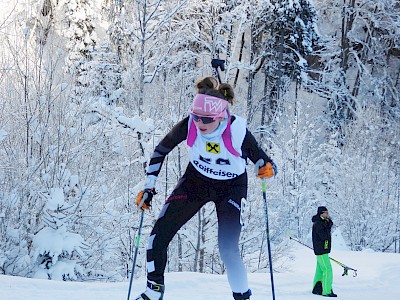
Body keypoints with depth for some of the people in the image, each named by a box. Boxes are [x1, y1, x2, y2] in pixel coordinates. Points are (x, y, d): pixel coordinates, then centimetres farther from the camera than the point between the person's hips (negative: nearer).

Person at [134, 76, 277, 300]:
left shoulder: (238, 130, -30)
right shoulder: (189, 125, -24)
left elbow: (262, 161, -18)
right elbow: (161, 150, -7)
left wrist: (268, 169, -42)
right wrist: (149, 188, -8)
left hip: (232, 187, -3)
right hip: (196, 180, 3)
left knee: (228, 249, -16)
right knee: (159, 234, -5)